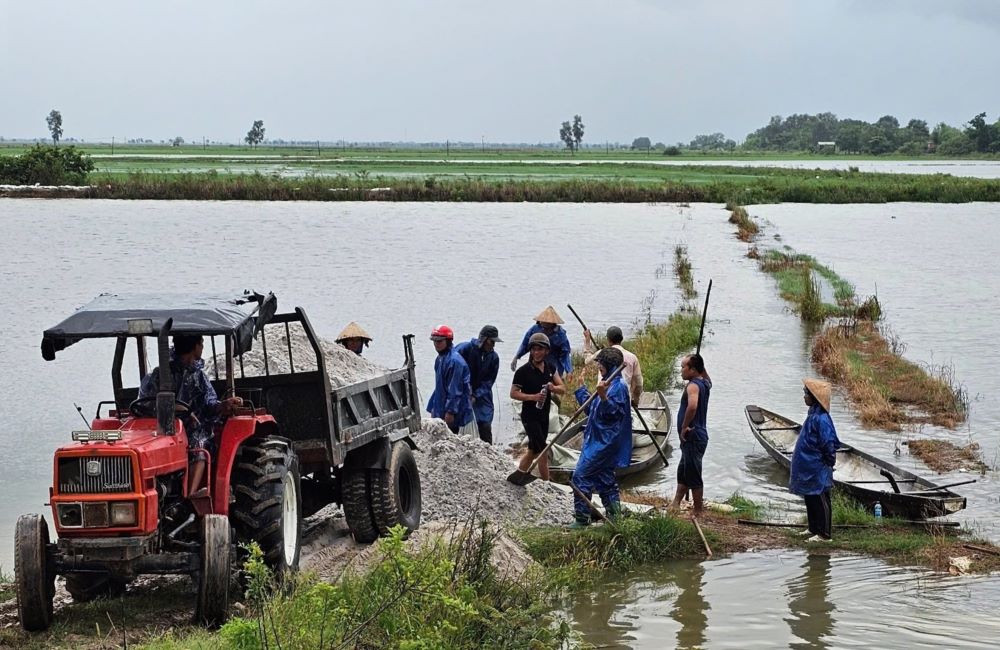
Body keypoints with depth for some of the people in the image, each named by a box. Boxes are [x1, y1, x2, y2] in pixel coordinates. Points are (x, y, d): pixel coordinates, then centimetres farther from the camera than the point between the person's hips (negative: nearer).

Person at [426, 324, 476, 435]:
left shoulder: (454, 361, -18)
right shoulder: (440, 359, 12)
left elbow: (455, 390, -20)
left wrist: (450, 411, -21)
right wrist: (433, 408, 19)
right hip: (440, 411, 9)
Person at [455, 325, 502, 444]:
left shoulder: (494, 357, -2)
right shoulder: (464, 348, -14)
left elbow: (489, 381, -1)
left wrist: (475, 396, -14)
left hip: (482, 396, 2)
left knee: (485, 426, -3)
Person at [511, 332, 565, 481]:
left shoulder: (550, 368, 4)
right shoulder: (523, 371, -13)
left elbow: (562, 389, 4)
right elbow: (513, 393, -11)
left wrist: (553, 387, -19)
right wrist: (533, 397, -23)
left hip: (544, 416, 7)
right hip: (530, 417, -7)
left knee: (533, 451, 14)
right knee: (543, 452, -11)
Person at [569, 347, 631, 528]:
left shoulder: (618, 386, -14)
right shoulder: (608, 384, 17)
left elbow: (613, 413, -23)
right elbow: (591, 409, 26)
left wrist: (603, 397, -38)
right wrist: (580, 389, 32)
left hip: (604, 442, -10)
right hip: (599, 440, 10)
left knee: (581, 476, -9)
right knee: (605, 480, 12)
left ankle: (582, 518, -7)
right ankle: (615, 517, 15)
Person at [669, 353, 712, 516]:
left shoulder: (693, 386, -19)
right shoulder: (704, 384, 9)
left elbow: (692, 406, -38)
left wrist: (684, 426, -25)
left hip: (692, 437, -10)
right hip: (699, 435, 10)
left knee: (693, 475, -1)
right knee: (683, 472, 19)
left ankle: (698, 513, 6)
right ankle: (675, 505, 29)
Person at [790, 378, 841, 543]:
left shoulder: (821, 419, -23)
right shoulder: (813, 415, 8)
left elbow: (829, 444, -21)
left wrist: (829, 463, -13)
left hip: (817, 470, -10)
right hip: (809, 469, 10)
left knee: (820, 501, -1)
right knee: (810, 499, 18)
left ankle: (825, 534, 6)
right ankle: (814, 528, 30)